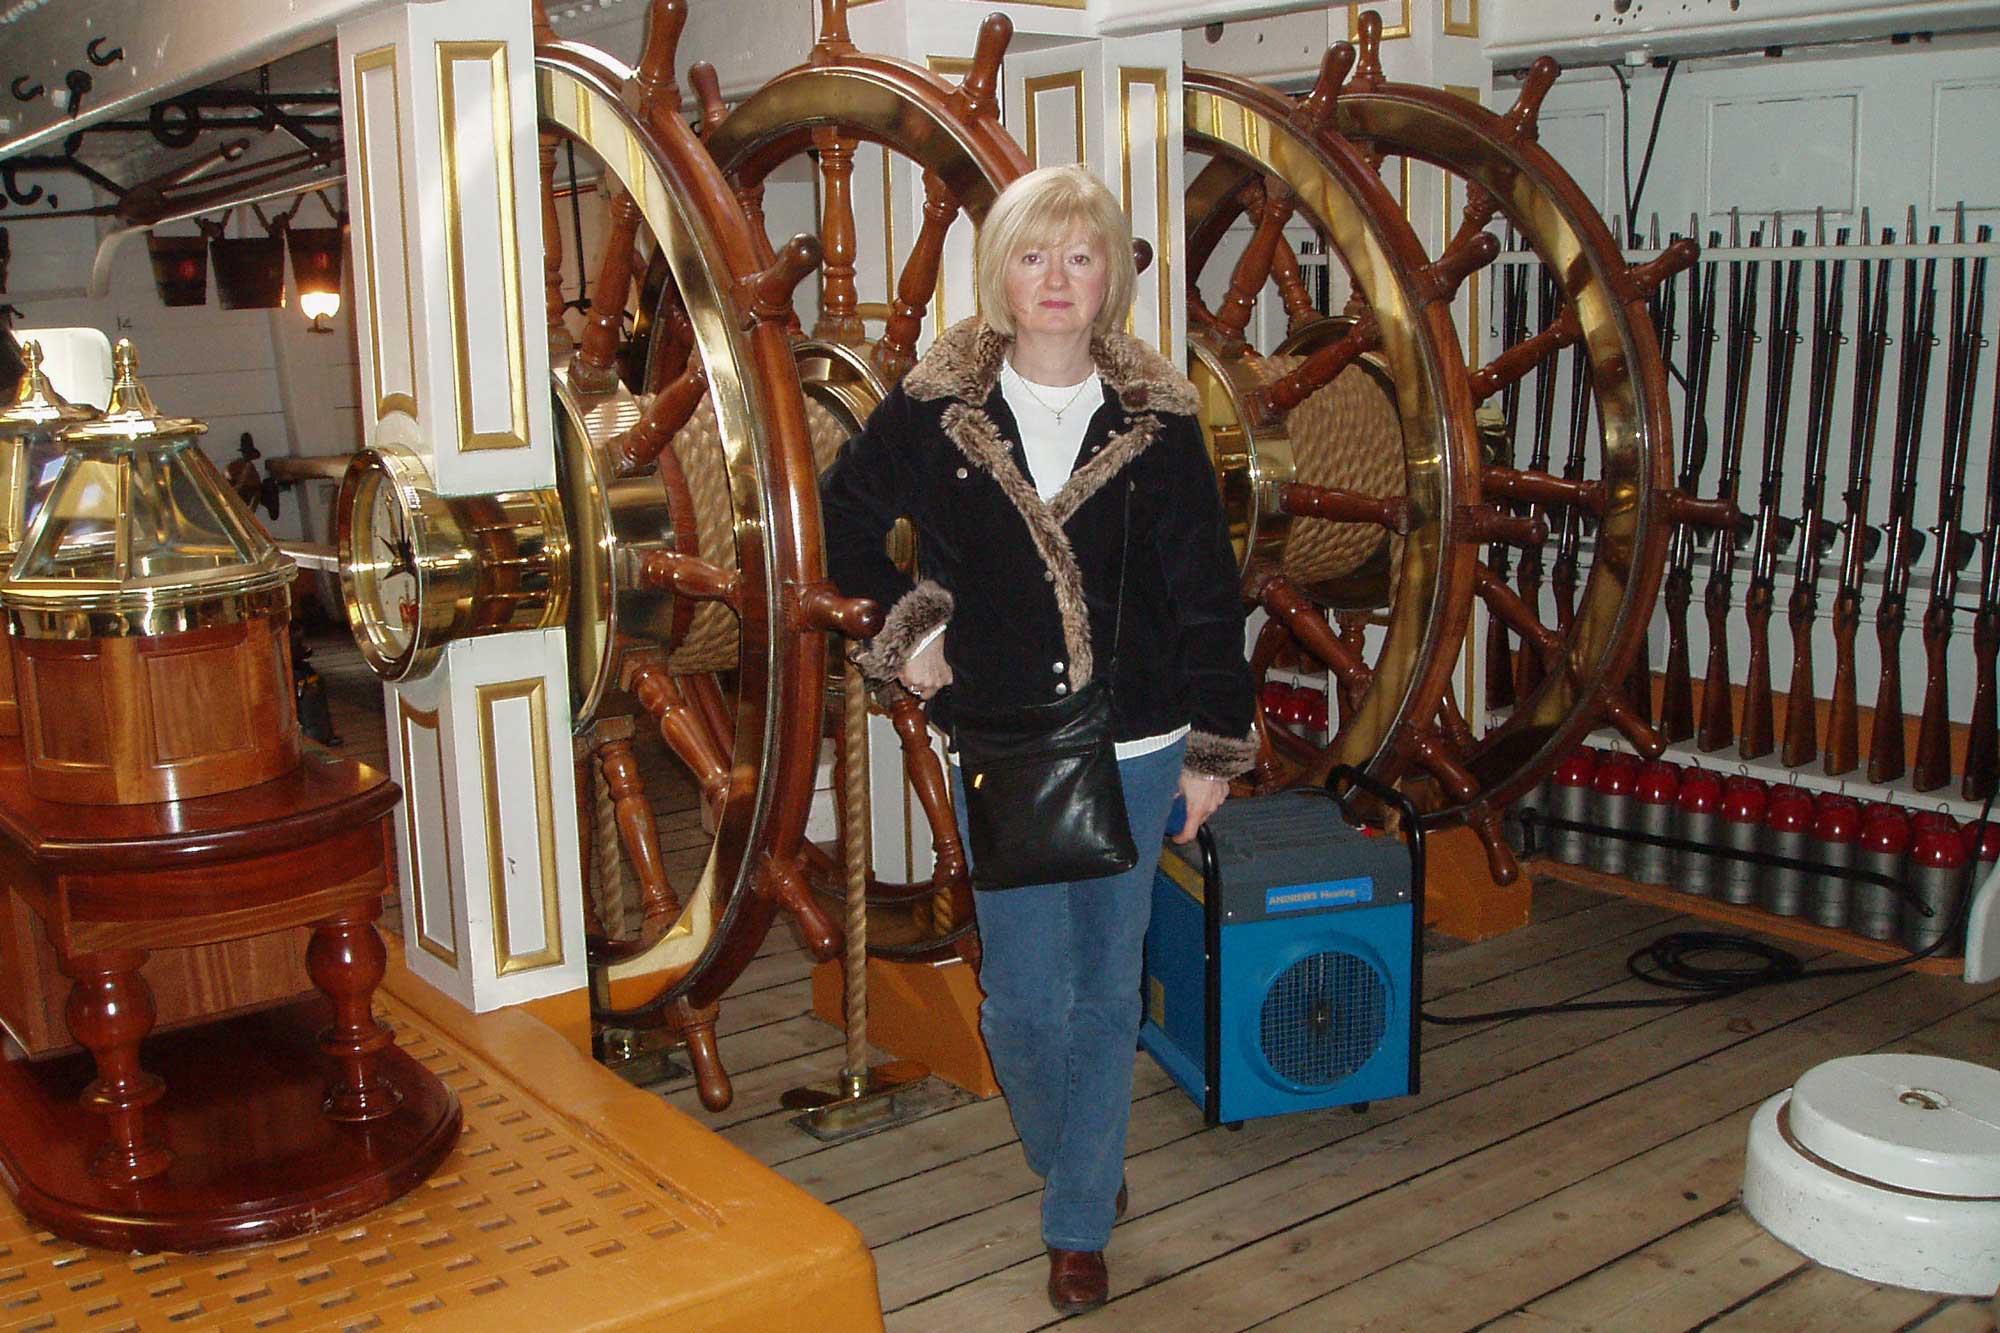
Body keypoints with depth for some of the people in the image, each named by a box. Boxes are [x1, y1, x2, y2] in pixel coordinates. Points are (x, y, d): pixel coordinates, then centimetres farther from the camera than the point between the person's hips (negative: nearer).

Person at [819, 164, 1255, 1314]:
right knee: (1026, 997, 3)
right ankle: (1080, 1163, 34)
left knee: (1107, 989, 8)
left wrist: (1215, 745, 0)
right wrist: (908, 619, 2)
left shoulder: (1159, 419, -2)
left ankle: (1079, 1222, 26)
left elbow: (1208, 594, 1)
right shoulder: (935, 408, -2)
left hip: (1136, 748, 0)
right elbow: (848, 513, 14)